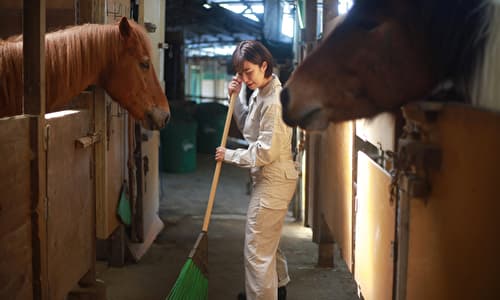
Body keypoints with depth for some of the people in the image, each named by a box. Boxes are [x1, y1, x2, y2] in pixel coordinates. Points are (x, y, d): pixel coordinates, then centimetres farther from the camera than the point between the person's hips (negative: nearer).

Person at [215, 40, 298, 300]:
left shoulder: (275, 101, -23)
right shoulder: (260, 93, 7)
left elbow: (267, 151, -24)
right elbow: (248, 127, 18)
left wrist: (230, 155, -13)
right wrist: (236, 97, 5)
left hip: (274, 180, -11)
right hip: (266, 178, 11)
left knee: (257, 249, -5)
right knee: (268, 240, 27)